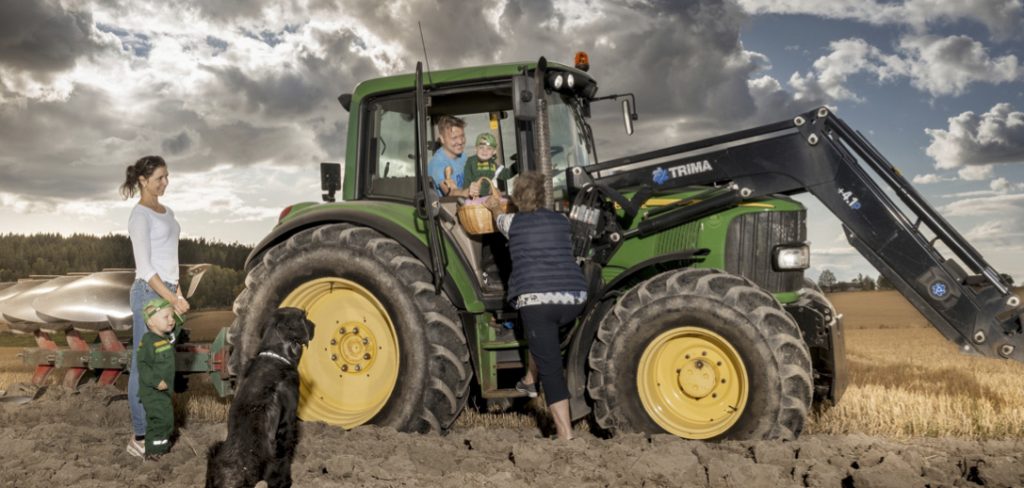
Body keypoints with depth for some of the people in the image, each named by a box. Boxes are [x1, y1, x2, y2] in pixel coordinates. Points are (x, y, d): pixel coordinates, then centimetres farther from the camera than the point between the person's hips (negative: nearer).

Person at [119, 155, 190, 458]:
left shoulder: (166, 212, 14)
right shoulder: (140, 215, -14)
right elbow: (144, 266, -18)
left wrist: (178, 294, 16)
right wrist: (172, 299, -20)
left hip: (166, 292, 9)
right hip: (149, 294, -9)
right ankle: (139, 437, 8)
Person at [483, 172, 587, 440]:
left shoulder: (513, 222, 7)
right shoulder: (561, 221, 17)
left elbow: (498, 217, 33)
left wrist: (494, 206, 57)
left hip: (536, 299, -4)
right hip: (574, 299, 4)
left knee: (551, 368, -4)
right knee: (544, 333, 36)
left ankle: (566, 435, -10)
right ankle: (530, 380, 42)